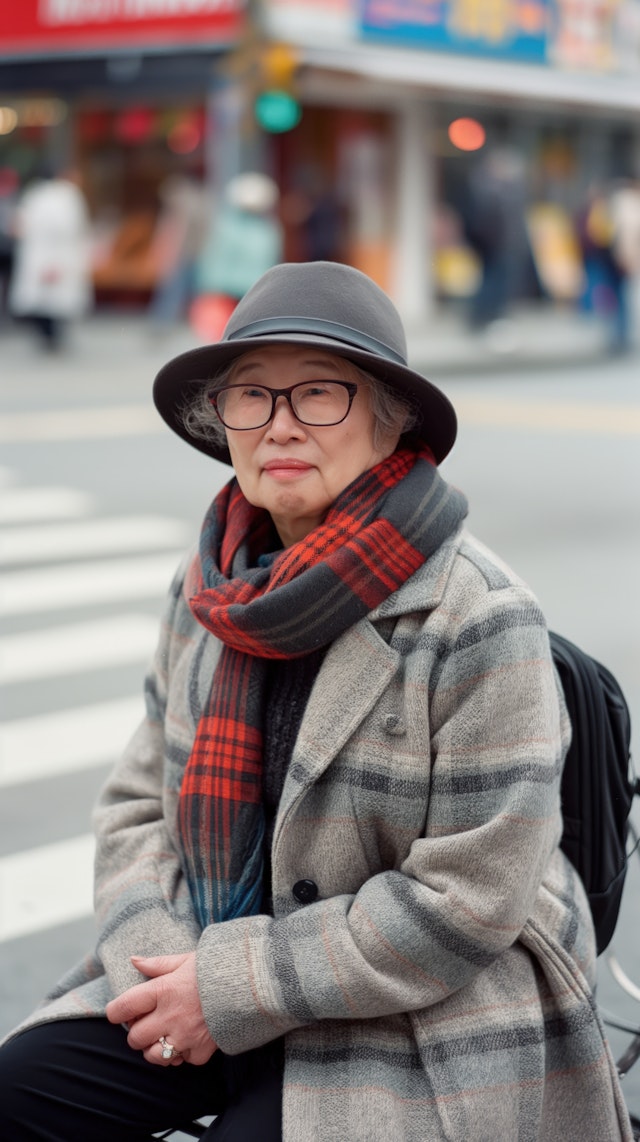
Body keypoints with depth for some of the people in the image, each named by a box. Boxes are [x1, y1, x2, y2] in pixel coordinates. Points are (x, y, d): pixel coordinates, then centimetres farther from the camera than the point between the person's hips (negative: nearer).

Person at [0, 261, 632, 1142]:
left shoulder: (478, 620, -19)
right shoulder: (211, 587, 3)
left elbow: (465, 902, -20)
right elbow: (141, 802, 10)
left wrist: (236, 990, -18)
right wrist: (160, 960, -10)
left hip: (417, 1025, -5)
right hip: (210, 964, 6)